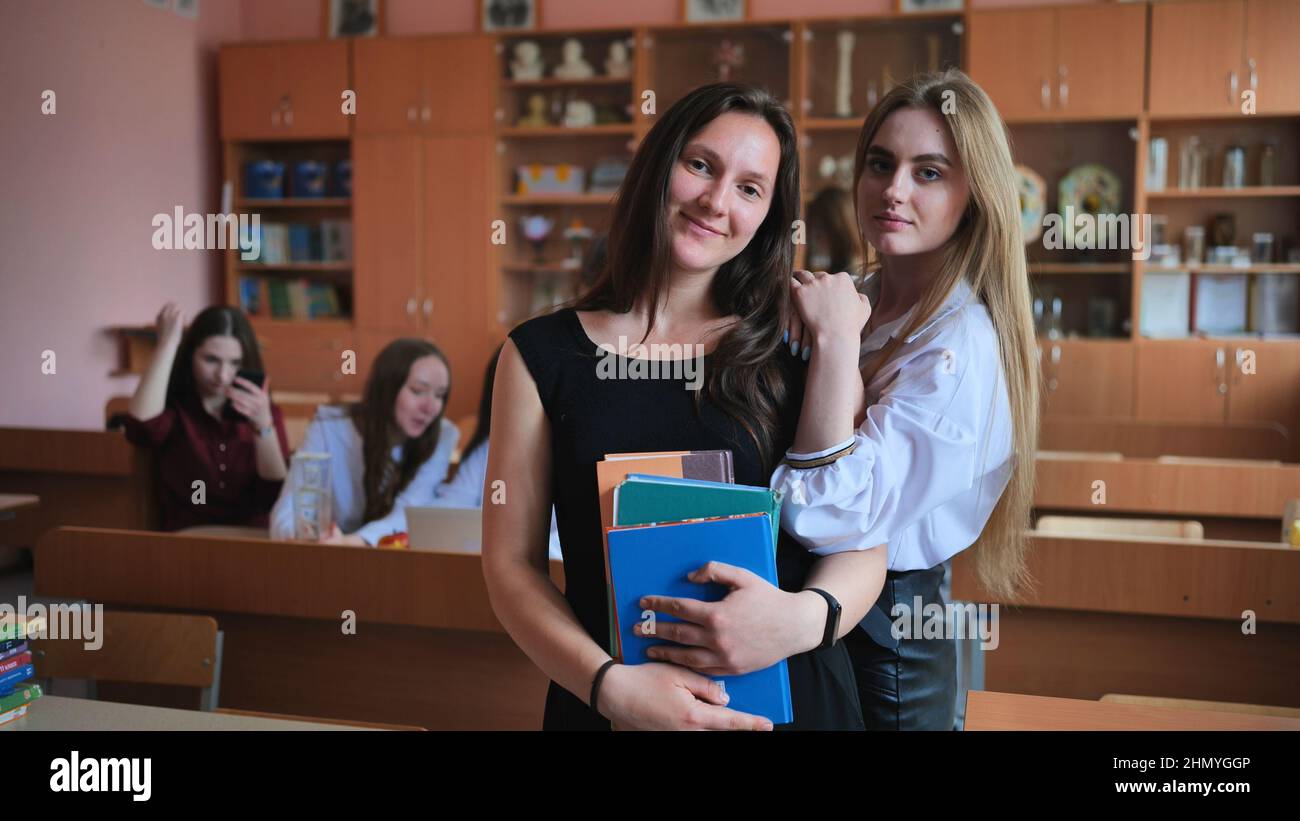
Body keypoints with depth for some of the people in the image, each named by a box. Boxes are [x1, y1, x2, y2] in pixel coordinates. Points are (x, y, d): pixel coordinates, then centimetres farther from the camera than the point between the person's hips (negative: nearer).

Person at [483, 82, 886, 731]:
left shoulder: (795, 354, 1)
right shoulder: (542, 355, -2)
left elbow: (863, 539, 0)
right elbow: (512, 563, -3)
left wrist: (807, 616, -21)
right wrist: (608, 684, -18)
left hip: (794, 699, 1)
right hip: (609, 706, -1)